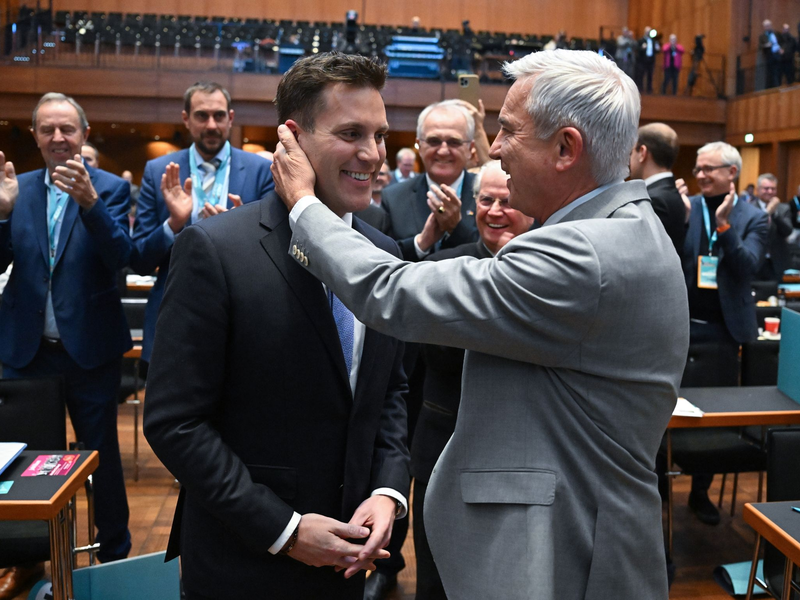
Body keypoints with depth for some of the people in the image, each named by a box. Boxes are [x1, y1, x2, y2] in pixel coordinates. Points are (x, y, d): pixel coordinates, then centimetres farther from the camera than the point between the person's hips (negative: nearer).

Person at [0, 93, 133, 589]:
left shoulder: (111, 188, -4)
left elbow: (120, 257, -17)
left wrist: (89, 201, -33)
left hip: (90, 346, -3)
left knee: (102, 452, 9)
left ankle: (115, 554, 27)